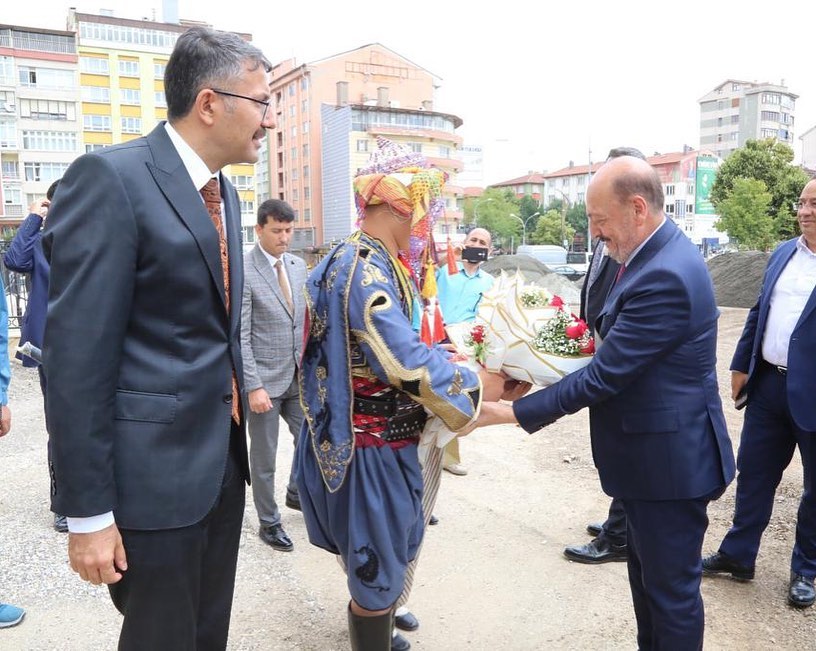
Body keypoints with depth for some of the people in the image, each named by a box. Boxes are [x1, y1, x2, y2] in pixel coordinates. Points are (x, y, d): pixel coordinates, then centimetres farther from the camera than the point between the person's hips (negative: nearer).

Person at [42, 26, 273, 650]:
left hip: (224, 459, 8)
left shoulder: (226, 193, 11)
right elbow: (77, 357, -18)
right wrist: (88, 511, -17)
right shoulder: (110, 177, -15)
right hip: (155, 470, -7)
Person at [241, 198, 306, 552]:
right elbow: (239, 336, -14)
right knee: (264, 457, 9)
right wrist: (253, 386, -18)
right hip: (264, 379, -6)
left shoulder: (298, 265, 7)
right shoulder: (243, 272, -13)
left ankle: (297, 493, 41)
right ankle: (269, 522, 27)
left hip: (299, 376, 6)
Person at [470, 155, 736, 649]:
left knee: (672, 588, 10)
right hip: (652, 454, 10)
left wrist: (511, 412, -21)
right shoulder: (657, 254, 5)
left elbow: (604, 376, -26)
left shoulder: (665, 277, -27)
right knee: (647, 573, 24)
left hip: (670, 460, -10)